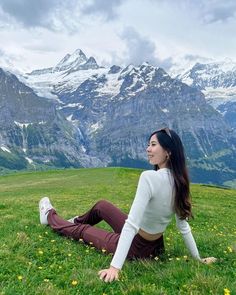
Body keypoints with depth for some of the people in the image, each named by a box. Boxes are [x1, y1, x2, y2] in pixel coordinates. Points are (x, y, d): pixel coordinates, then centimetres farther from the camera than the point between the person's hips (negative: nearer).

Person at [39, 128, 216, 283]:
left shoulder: (149, 177, -32)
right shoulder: (178, 181, -7)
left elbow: (131, 224, -35)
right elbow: (184, 226, -1)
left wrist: (115, 267, -33)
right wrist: (198, 258, 11)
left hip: (136, 247, -7)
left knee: (82, 230, 19)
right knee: (101, 206, 24)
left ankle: (50, 216, 49)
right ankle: (77, 220, 56)